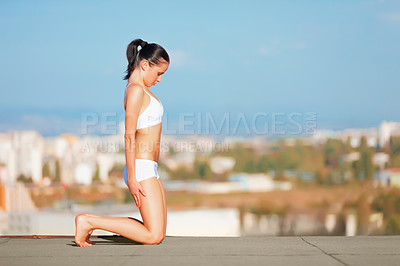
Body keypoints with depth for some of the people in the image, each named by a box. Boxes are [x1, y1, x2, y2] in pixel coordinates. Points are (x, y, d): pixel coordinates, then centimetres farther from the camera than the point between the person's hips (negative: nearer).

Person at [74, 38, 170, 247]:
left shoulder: (140, 89, 18)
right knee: (154, 236, -12)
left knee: (159, 233, 8)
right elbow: (129, 136, -18)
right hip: (142, 168, -11)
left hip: (149, 169, 11)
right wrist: (132, 178, -20)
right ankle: (89, 222, -8)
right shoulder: (136, 90, -13)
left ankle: (92, 221, 11)